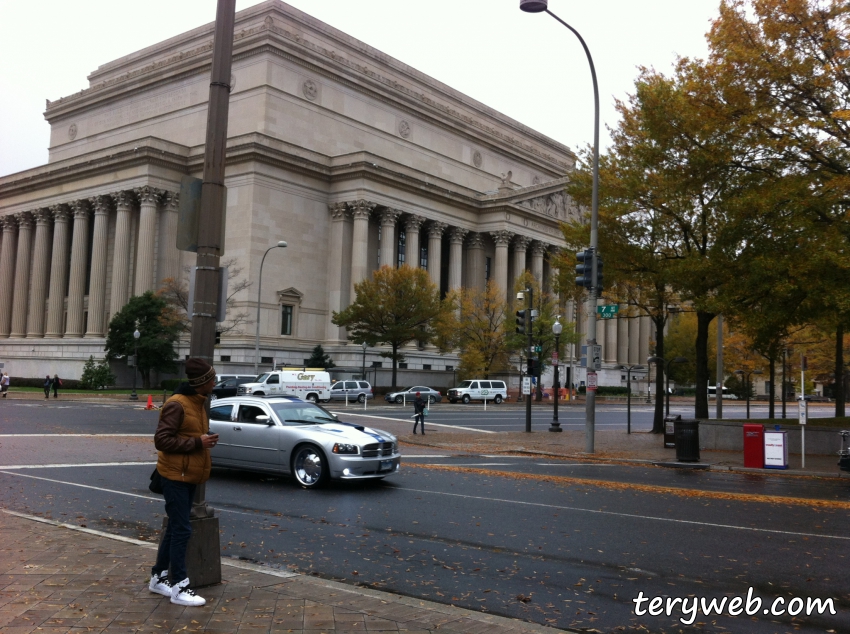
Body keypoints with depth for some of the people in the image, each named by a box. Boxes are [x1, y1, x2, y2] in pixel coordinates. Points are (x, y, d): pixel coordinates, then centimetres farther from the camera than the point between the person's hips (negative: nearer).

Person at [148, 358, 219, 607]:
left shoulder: (198, 403, 12)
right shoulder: (176, 405, -18)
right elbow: (162, 440, -23)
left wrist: (206, 438, 3)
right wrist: (197, 442, -23)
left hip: (190, 476, 10)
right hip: (175, 476, -10)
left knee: (175, 528, 15)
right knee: (182, 530, -7)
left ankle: (158, 577, 26)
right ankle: (179, 587, -1)